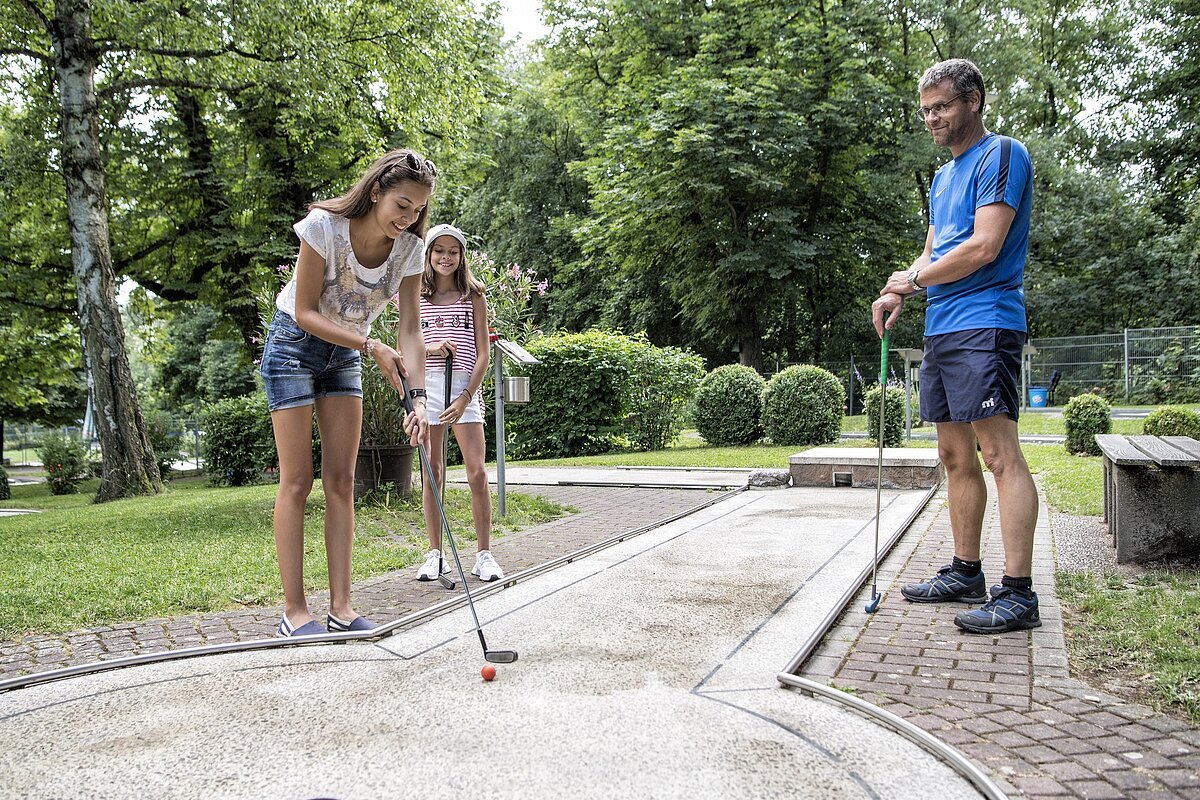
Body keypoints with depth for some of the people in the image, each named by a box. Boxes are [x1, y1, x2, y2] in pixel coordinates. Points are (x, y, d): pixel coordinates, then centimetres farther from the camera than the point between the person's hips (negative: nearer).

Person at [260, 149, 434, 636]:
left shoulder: (409, 248, -12)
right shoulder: (325, 226, -24)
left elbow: (410, 330, -14)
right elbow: (305, 312, -21)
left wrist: (418, 396, -26)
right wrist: (372, 348, -27)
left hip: (346, 354, 5)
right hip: (294, 344, -4)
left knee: (341, 481, 0)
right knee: (297, 481, -6)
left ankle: (341, 607, 4)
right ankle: (294, 611, -1)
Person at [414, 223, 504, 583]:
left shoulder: (473, 297, 7)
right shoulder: (417, 298, 11)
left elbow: (482, 355, 1)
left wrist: (465, 398, -11)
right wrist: (430, 347, -13)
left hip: (465, 388, -1)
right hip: (426, 386, 2)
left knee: (478, 473, -7)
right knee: (431, 473, 4)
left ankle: (484, 554, 2)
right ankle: (435, 554, 12)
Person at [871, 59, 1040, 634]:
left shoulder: (1001, 155, -4)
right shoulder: (943, 177, 23)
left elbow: (984, 247, -15)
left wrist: (915, 279, -4)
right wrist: (899, 295, 2)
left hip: (983, 325, -9)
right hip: (939, 328, 9)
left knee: (999, 453, -12)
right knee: (955, 456, 10)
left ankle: (1018, 593, -10)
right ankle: (966, 574, 19)